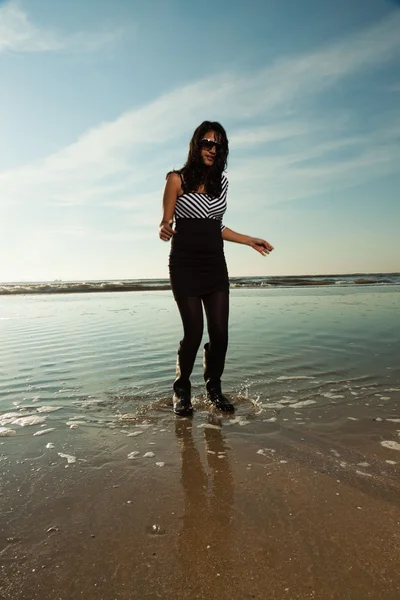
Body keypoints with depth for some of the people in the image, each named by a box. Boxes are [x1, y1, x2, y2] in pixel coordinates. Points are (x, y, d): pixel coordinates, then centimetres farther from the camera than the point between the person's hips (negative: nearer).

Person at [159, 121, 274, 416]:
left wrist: (250, 241, 21)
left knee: (220, 332, -2)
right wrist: (164, 230, -25)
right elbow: (166, 221, -2)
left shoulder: (222, 182, 14)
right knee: (194, 332, -7)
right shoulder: (177, 178, 1)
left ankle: (214, 388, 20)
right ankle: (182, 391, 16)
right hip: (185, 266, -4)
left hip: (215, 265, 4)